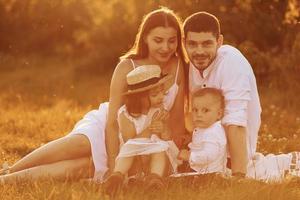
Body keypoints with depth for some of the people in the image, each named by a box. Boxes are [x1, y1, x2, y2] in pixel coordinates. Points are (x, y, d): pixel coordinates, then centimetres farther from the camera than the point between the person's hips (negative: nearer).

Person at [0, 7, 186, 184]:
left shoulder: (179, 68, -8)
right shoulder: (127, 67, -15)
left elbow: (176, 121, -1)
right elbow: (112, 122, -17)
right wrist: (113, 169, -23)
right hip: (102, 126, -2)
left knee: (82, 168, -29)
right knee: (79, 146, -38)